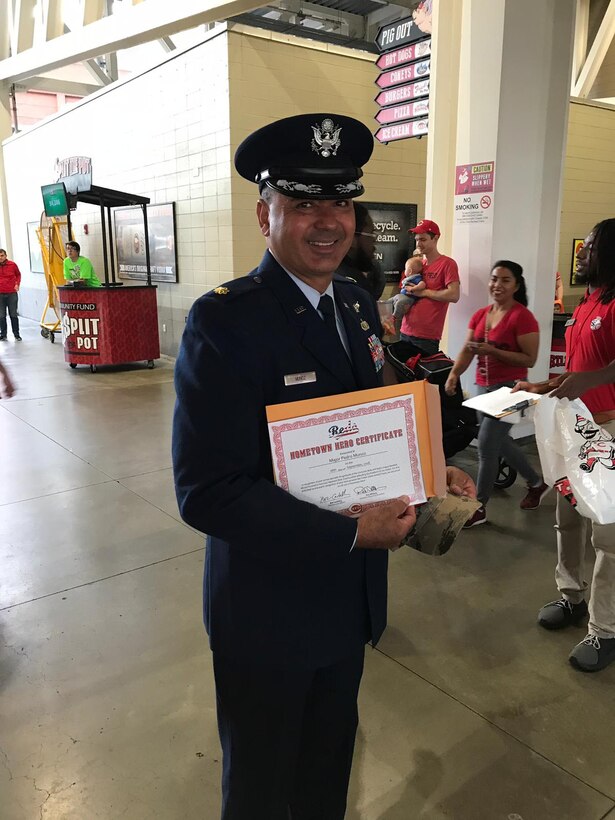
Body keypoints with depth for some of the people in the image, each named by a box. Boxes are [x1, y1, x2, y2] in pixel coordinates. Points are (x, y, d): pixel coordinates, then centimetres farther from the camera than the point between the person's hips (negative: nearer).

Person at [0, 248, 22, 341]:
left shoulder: (12, 264, -1)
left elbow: (18, 275, 15)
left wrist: (17, 284, 2)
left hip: (12, 293, 0)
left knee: (13, 315, 6)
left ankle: (16, 334, 13)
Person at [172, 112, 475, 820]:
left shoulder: (357, 305, 1)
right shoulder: (223, 319, -23)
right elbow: (207, 492, -27)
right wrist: (352, 534, -26)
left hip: (351, 596, 7)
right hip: (269, 608, -6)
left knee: (330, 762, 30)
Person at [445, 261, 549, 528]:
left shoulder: (522, 317, -15)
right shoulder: (480, 315, 8)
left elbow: (529, 359, -18)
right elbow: (467, 350, 2)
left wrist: (492, 351, -26)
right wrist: (454, 374, -15)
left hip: (509, 388, -8)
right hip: (483, 387, 8)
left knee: (486, 445, -7)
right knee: (499, 442, 19)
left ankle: (479, 507, 9)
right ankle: (537, 483, 41)